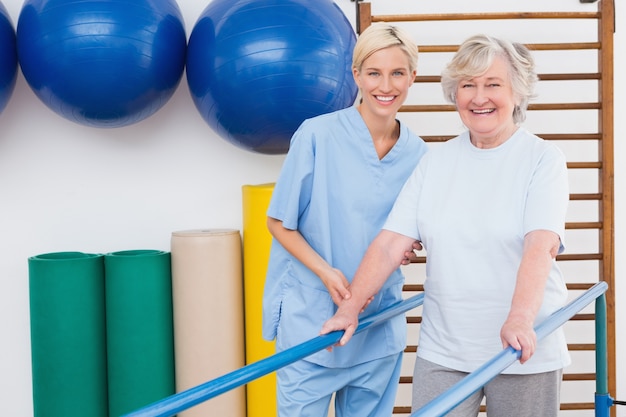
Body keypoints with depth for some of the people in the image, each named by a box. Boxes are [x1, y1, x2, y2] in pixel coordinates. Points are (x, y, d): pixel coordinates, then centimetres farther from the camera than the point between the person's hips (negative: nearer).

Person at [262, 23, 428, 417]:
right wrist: (326, 272, -17)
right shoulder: (317, 136, -11)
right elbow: (279, 222, -5)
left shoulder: (417, 153, 1)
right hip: (310, 319, -4)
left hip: (380, 323, 4)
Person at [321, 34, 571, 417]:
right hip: (442, 351, 3)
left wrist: (520, 320, -32)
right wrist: (350, 309, -8)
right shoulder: (436, 162, 7)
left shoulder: (542, 158, -3)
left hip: (525, 351, -2)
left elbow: (542, 245, -18)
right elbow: (390, 243, 2)